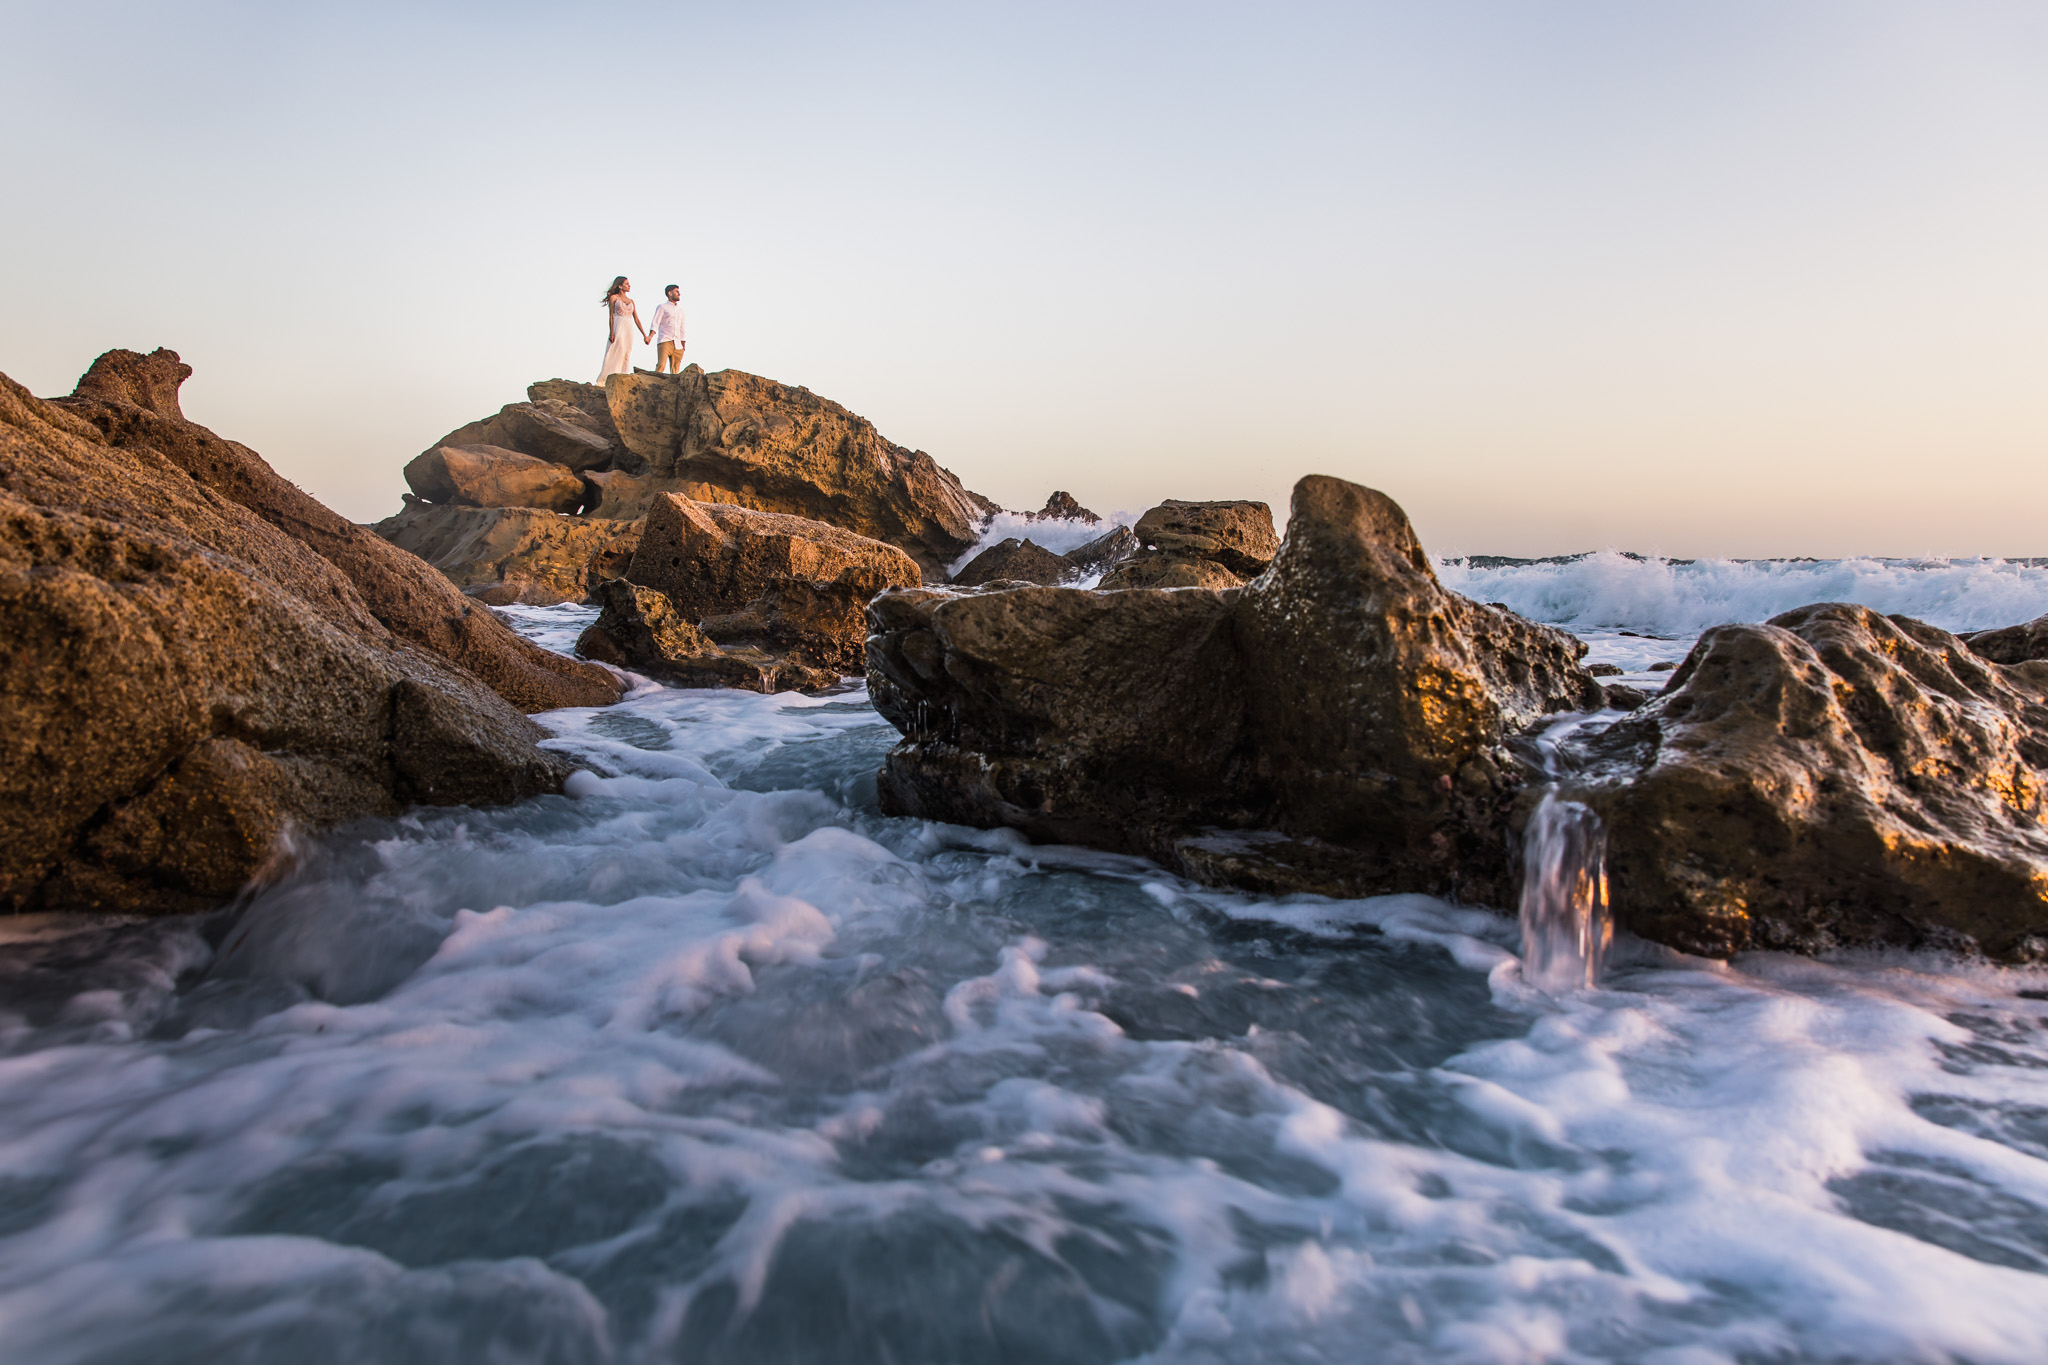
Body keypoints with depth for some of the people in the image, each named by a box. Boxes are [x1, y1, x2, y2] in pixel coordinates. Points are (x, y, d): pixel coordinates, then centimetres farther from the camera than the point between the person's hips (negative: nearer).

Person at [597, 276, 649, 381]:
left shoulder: (631, 301, 19)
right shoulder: (614, 298, 5)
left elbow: (636, 319, 17)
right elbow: (611, 316, -2)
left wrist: (644, 335, 12)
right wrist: (611, 333, -13)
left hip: (629, 329, 5)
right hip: (618, 328, -5)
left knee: (626, 356, 1)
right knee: (616, 354, -11)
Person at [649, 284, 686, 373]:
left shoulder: (680, 309, 24)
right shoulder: (662, 307, 8)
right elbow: (655, 323, -3)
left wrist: (683, 346, 21)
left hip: (677, 344, 5)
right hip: (664, 341, -5)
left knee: (675, 371, -3)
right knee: (660, 366, -21)